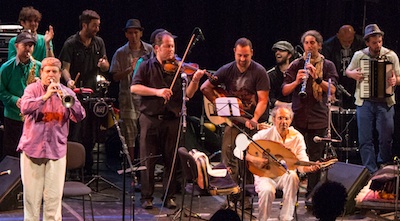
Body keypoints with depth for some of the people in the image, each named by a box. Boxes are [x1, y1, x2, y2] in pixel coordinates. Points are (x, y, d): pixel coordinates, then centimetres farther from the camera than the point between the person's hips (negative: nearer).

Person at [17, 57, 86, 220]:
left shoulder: (66, 92, 8)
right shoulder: (32, 89, 2)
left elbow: (80, 116, -4)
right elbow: (25, 108, -17)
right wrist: (45, 96, -27)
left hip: (57, 150, 1)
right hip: (32, 147, -1)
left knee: (54, 197, -2)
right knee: (32, 194, 2)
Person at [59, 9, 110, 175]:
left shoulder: (99, 42, 9)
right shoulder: (71, 44, -5)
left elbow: (106, 68, 14)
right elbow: (65, 68, -9)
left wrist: (103, 64, -10)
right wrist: (69, 81, -30)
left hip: (95, 92, 5)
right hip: (77, 93, -5)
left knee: (91, 134, 9)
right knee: (76, 133, -6)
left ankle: (88, 167, 19)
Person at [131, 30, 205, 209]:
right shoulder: (147, 66, 6)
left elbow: (188, 94, 1)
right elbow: (134, 88, -7)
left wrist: (195, 81, -18)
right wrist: (157, 91, -17)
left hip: (172, 119, 1)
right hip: (150, 118, -1)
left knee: (171, 159, 4)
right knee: (148, 159, 1)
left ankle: (169, 196, 14)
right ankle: (147, 197, 9)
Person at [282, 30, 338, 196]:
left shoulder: (327, 65, 6)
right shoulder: (296, 65, 8)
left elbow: (332, 89, -7)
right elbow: (284, 90, 1)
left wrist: (317, 78, -23)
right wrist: (296, 82, -18)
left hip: (318, 117, -1)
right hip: (298, 116, 1)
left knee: (315, 158, 0)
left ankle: (312, 194, 6)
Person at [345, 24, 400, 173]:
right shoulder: (359, 55, 4)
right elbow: (347, 71, 19)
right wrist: (353, 74, -5)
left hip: (385, 102, -1)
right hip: (364, 102, 1)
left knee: (386, 138, 0)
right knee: (365, 139, 2)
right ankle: (370, 171, 10)